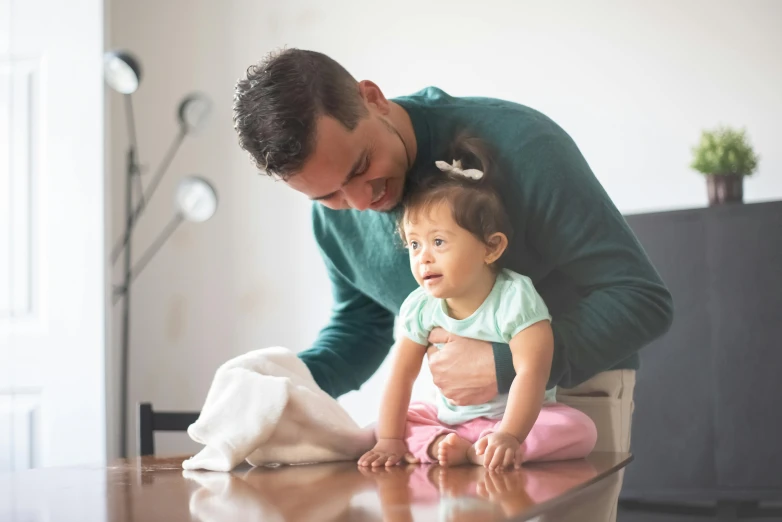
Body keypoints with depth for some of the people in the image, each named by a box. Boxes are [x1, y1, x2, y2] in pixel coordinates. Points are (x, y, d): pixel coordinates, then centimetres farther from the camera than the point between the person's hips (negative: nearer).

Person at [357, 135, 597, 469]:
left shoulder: (515, 299, -23)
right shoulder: (420, 307, -8)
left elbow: (531, 373, -31)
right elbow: (402, 374, -8)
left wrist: (509, 437, -42)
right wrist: (389, 440, -16)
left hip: (516, 416, -4)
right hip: (448, 415, 4)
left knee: (580, 430, -30)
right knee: (380, 423, -9)